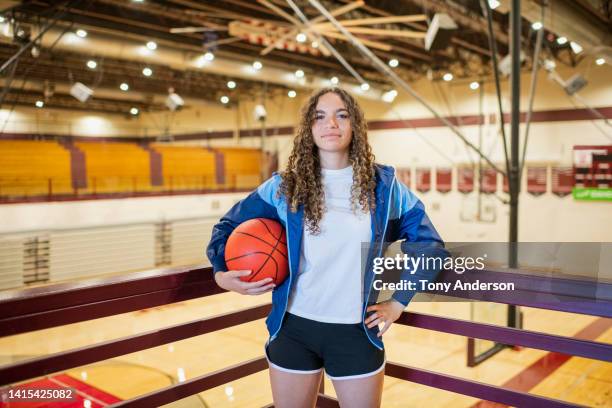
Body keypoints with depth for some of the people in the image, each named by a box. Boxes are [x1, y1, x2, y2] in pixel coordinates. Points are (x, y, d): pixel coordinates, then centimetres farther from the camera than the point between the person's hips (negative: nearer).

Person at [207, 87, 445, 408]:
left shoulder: (383, 185, -1)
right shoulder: (285, 186, -2)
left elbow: (430, 244, 7)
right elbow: (228, 225, 9)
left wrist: (398, 302, 3)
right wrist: (221, 274, -8)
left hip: (357, 332, 0)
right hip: (293, 329, 0)